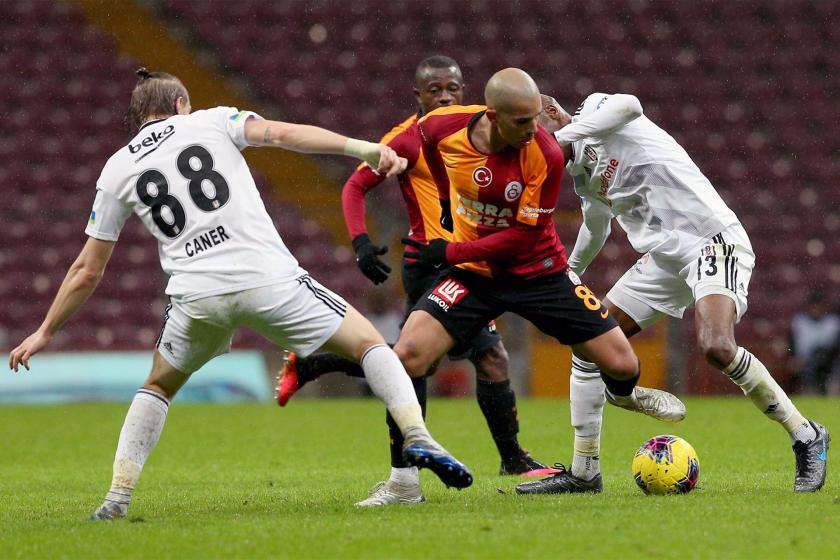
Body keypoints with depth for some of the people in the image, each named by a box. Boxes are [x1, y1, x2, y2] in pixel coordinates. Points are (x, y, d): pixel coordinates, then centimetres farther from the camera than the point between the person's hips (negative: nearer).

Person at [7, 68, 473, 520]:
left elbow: (87, 271, 19)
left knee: (158, 387, 28)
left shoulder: (117, 170, 17)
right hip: (268, 278, -2)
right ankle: (416, 436, -9)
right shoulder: (211, 121, 13)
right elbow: (282, 134, -5)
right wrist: (365, 149, -11)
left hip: (196, 296, 2)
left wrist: (46, 332, 30)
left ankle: (116, 498, 15)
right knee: (369, 343, 13)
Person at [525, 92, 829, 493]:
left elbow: (628, 106, -32)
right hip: (664, 260, 9)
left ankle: (806, 437, -13)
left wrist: (561, 137, -26)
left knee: (716, 347, -29)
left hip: (713, 238, -9)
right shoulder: (580, 170, 19)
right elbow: (595, 226, 38)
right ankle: (583, 472, 13)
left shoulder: (594, 109, -6)